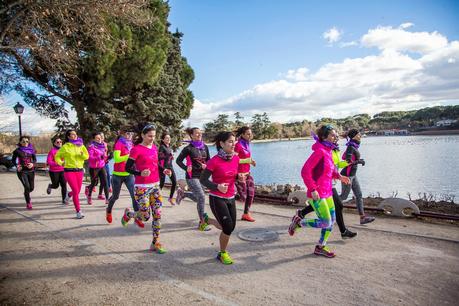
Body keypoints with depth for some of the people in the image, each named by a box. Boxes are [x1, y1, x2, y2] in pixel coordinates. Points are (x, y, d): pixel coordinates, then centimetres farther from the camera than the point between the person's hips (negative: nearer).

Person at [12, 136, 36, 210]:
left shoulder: (31, 149, 4)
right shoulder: (17, 151, -2)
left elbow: (35, 159, 4)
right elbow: (13, 160, 7)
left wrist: (32, 164, -18)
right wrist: (16, 166, -12)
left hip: (31, 171, 3)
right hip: (22, 171, -3)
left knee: (31, 188, 7)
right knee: (27, 187, -13)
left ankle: (27, 195, 44)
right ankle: (28, 203, 5)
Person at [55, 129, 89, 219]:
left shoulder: (80, 145, 7)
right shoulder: (65, 146, -2)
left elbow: (87, 156, 8)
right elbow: (57, 156, 9)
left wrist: (82, 154, -12)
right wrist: (60, 163, -7)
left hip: (79, 170, 4)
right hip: (69, 171, -4)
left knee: (77, 191, 12)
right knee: (76, 191, -11)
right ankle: (78, 211, -3)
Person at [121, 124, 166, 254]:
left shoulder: (154, 148, 9)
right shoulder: (136, 149, -11)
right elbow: (127, 168, -11)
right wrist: (140, 173, -27)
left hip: (155, 186, 6)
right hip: (142, 187, -6)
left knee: (157, 215, 2)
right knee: (145, 216, 0)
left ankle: (155, 243, 14)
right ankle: (127, 214, 32)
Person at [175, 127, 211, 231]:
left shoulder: (205, 147, 5)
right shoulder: (189, 148, -9)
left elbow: (208, 160, 12)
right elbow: (178, 160, -4)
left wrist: (206, 166, -9)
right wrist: (186, 168, -17)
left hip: (202, 175, 7)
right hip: (192, 177, -6)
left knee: (199, 197, 16)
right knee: (201, 197, -12)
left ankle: (182, 193, 41)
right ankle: (202, 223, 0)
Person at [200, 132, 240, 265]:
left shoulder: (236, 158, -1)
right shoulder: (214, 161, -18)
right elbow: (203, 180, -13)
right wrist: (217, 187, -28)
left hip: (231, 198, 6)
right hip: (217, 198, -6)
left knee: (231, 227, 10)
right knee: (228, 228, -5)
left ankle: (207, 220, 34)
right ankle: (222, 254, 21)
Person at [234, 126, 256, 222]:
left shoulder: (247, 144, 10)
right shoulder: (238, 145, -16)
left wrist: (251, 161, 2)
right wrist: (247, 161, -23)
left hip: (247, 173, 8)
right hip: (240, 174, -8)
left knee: (251, 194, 9)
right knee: (242, 196, -4)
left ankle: (246, 214, 23)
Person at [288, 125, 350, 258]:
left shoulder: (328, 151, 9)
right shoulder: (319, 151, -18)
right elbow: (305, 171, -23)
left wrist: (339, 176, 6)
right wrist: (313, 189, -24)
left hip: (327, 193, 9)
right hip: (317, 194, -9)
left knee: (331, 220, 13)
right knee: (326, 223, -6)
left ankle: (320, 247, 27)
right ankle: (298, 222, 14)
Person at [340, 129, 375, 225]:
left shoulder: (353, 146, 9)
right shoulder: (351, 147, -18)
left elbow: (343, 157, 17)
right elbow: (348, 162, -25)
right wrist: (360, 161, -14)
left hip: (353, 175, 9)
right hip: (347, 175, -9)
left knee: (359, 195, 6)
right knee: (344, 196, 3)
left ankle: (362, 217, 8)